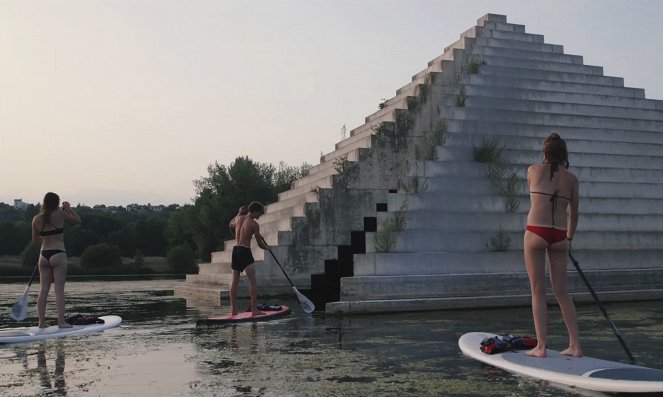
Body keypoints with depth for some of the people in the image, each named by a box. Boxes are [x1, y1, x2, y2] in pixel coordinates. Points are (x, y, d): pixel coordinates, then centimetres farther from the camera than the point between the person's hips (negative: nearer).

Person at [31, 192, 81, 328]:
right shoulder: (60, 214, -7)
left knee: (43, 289, 8)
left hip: (43, 255, 4)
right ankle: (61, 321, -4)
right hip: (58, 254, -4)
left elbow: (35, 241, 13)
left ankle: (42, 321, 9)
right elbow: (77, 220, 7)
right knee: (59, 289, -3)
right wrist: (68, 208, 17)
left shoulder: (36, 219, 5)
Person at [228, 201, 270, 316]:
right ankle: (255, 309, -17)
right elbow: (260, 244, -4)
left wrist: (239, 213, 41)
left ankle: (233, 309, 13)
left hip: (235, 250, 8)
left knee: (235, 281, 10)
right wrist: (267, 247, 17)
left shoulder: (239, 218, 8)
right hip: (245, 251, -7)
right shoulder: (254, 224, -9)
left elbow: (231, 225, 33)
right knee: (252, 280, -10)